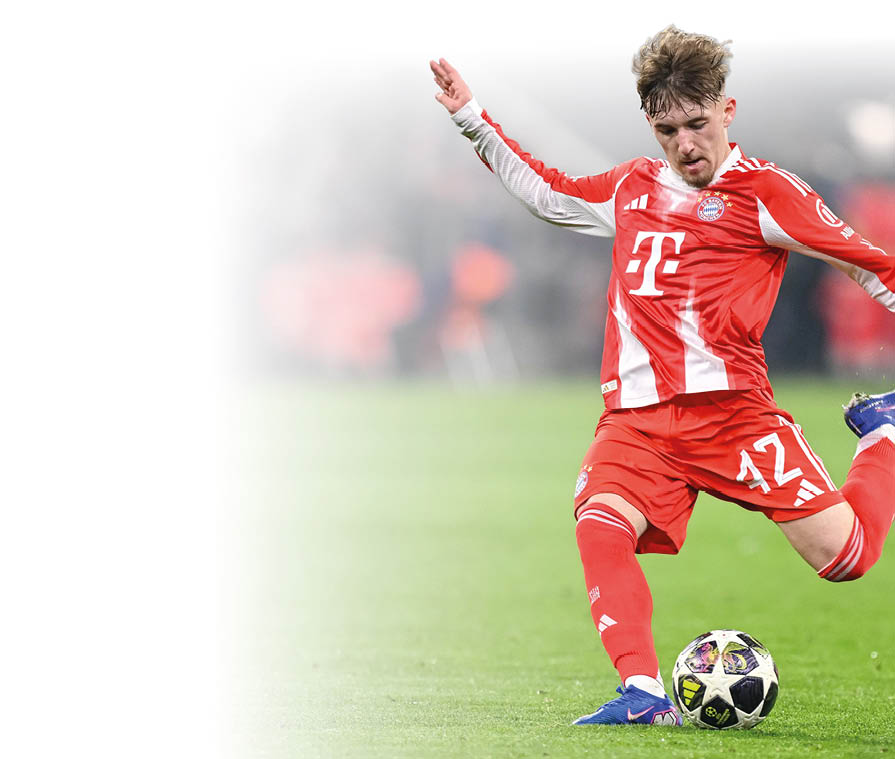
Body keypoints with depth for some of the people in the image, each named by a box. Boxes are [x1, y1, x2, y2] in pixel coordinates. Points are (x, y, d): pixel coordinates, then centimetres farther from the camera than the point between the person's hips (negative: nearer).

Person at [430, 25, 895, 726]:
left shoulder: (760, 191, 2)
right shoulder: (633, 188, 20)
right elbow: (548, 193, 39)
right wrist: (471, 118, 37)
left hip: (728, 402, -4)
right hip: (636, 415, 4)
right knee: (600, 529, -27)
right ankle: (644, 694, -28)